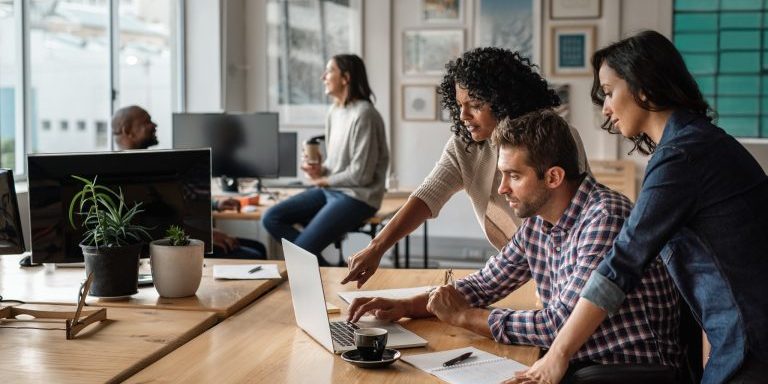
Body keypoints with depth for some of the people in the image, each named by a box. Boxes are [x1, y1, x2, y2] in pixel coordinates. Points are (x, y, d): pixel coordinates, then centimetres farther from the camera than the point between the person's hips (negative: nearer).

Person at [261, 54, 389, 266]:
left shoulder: (363, 114, -18)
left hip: (357, 197, -9)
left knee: (301, 250, -19)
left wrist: (322, 181, -6)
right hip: (331, 190, 9)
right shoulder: (334, 111, 10)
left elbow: (360, 174, -19)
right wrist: (319, 170, -3)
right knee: (271, 218, -3)